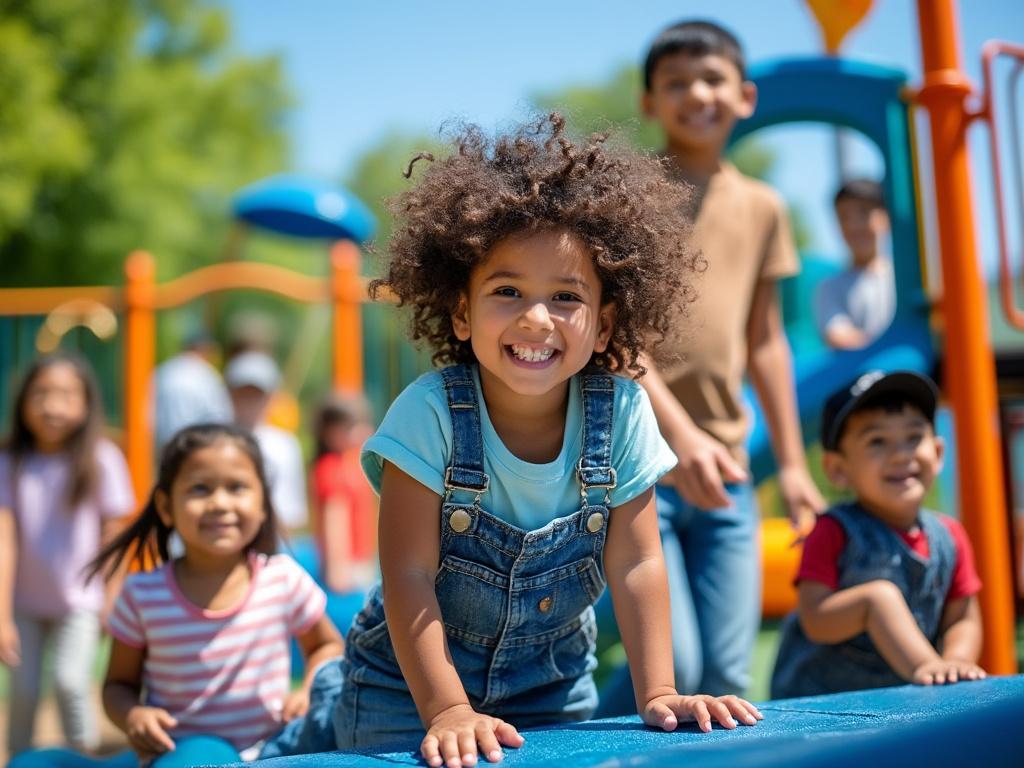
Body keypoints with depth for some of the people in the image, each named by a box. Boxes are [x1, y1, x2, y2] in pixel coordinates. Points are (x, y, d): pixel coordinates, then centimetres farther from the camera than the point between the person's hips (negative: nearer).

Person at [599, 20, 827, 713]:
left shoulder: (763, 208, 14)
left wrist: (792, 461, 16)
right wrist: (679, 433, -21)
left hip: (725, 472, 6)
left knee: (726, 676, 4)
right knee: (671, 668, -10)